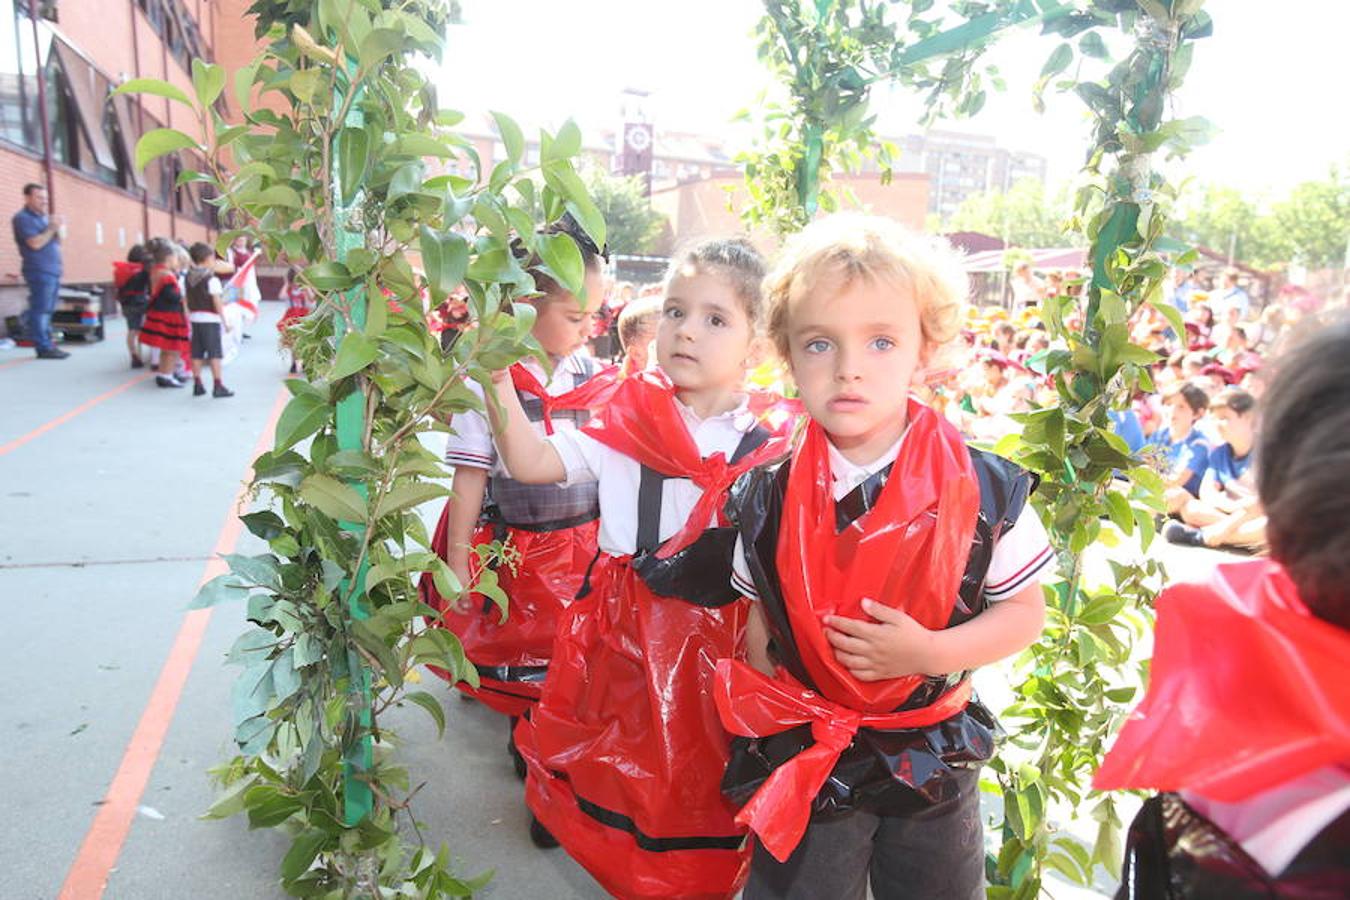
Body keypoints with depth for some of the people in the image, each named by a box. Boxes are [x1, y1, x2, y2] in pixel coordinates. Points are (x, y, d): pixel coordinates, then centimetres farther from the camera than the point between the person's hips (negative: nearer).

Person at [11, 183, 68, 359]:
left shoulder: (43, 217, 20)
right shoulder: (23, 218, -6)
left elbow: (56, 244, 22)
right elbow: (35, 243, -17)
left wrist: (57, 228, 6)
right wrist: (52, 227, -12)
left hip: (53, 270, 8)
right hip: (39, 271, -8)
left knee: (47, 310, 9)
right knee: (40, 310, -9)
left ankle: (47, 344, 12)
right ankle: (43, 347, -10)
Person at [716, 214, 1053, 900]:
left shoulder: (983, 488, -14)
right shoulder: (770, 501, -9)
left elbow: (1024, 610, -6)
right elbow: (759, 618, 3)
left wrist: (929, 651, -21)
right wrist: (775, 710, -6)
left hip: (932, 761, 0)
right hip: (803, 764, 1)